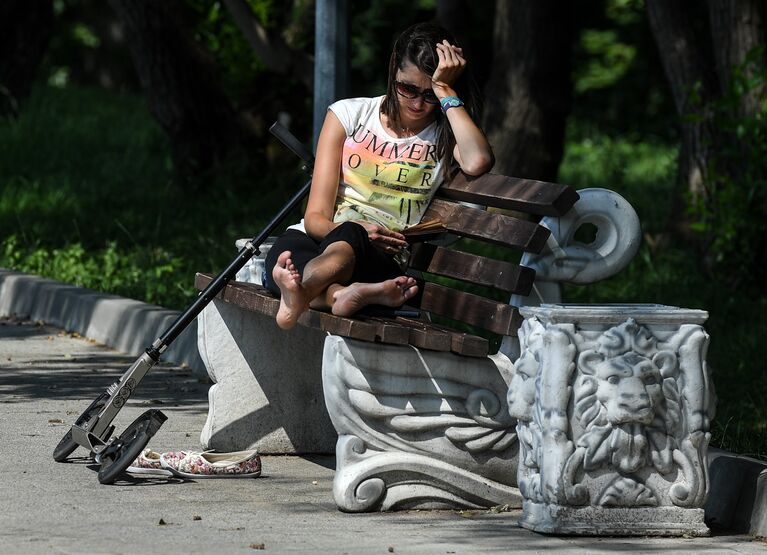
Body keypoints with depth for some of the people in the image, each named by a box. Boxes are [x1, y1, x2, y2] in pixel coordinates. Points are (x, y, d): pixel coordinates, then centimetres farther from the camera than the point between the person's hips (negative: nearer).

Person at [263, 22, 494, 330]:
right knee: (286, 250, -37)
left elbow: (478, 162, -17)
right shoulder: (350, 114, 12)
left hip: (382, 259, -2)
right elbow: (316, 216, 4)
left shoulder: (445, 135, 12)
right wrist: (360, 231, -20)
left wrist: (445, 90, -7)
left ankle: (300, 293, -72)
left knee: (350, 236, -40)